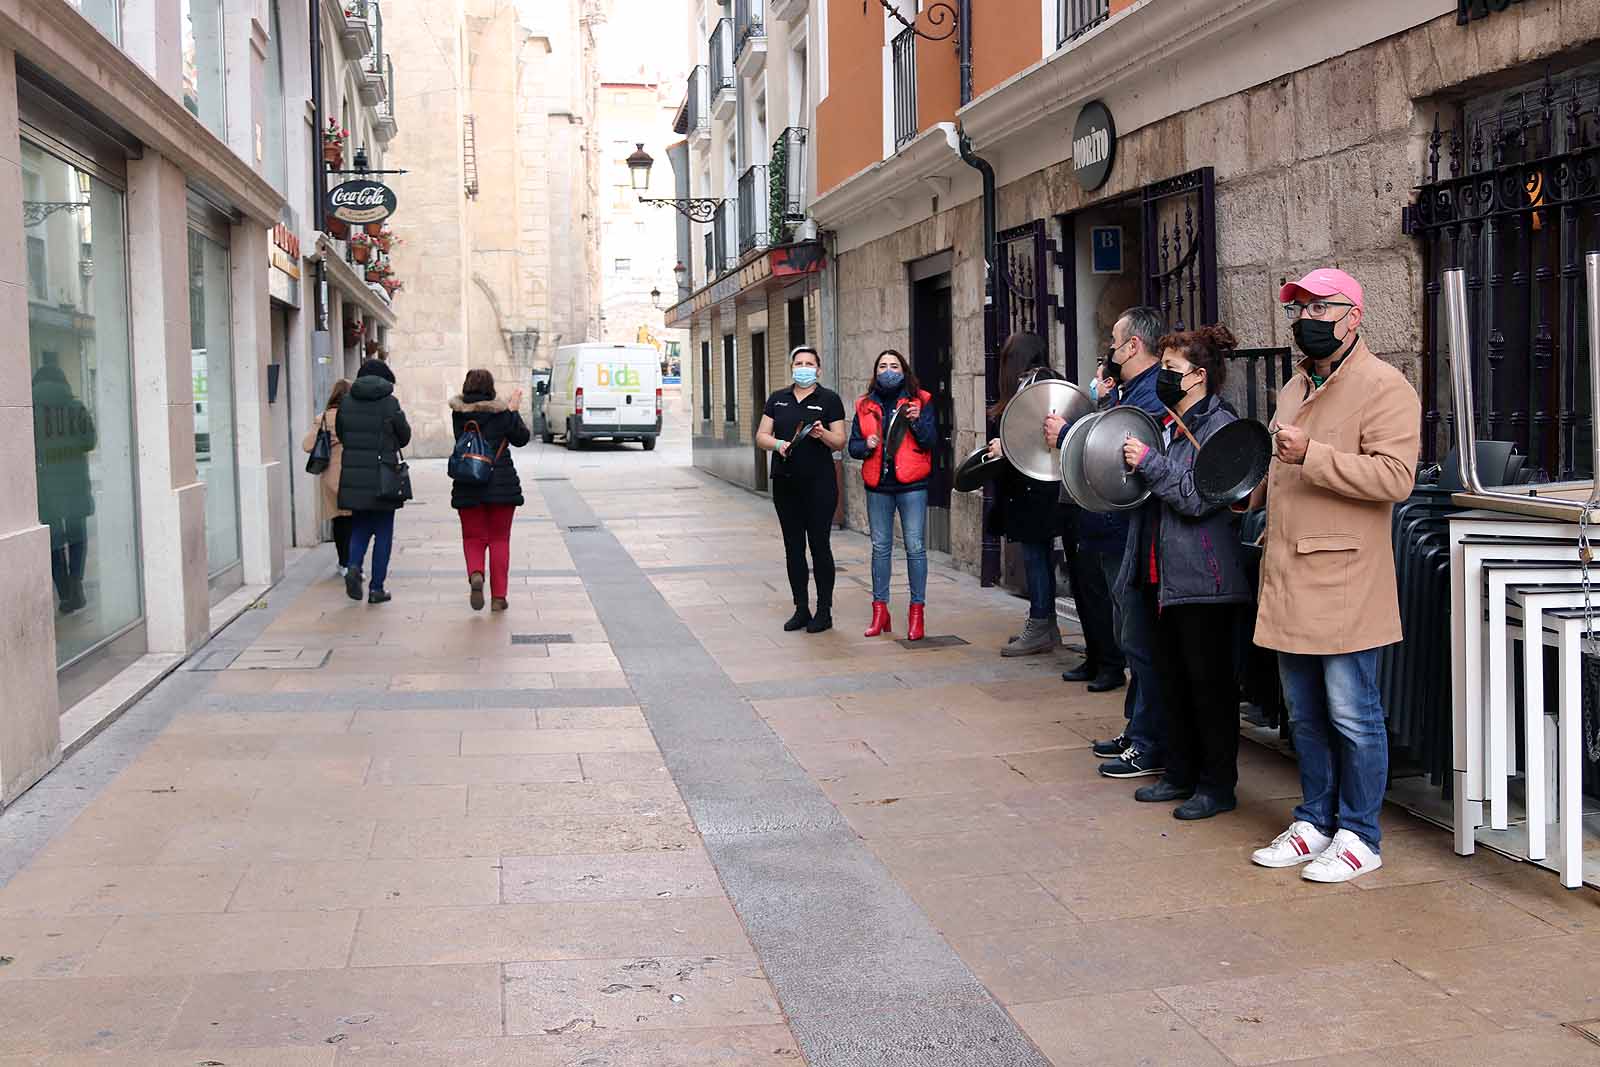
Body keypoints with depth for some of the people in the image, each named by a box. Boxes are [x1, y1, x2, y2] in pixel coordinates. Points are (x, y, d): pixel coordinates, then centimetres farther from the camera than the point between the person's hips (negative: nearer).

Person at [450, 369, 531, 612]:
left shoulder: (457, 414, -1)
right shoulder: (501, 413, -8)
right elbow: (521, 439, 4)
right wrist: (515, 411, 14)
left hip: (467, 486, 1)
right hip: (501, 485, -1)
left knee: (473, 537, 12)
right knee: (499, 539, 9)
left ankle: (475, 574, -18)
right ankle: (498, 596, 6)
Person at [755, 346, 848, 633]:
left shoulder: (829, 399, 0)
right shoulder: (778, 399, 12)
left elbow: (840, 442, -3)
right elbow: (761, 436, 9)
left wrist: (823, 434, -23)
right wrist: (777, 443, -11)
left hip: (819, 483, -4)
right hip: (785, 483, 4)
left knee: (819, 545, -2)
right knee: (793, 547, 7)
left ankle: (824, 611, 5)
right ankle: (801, 609, 16)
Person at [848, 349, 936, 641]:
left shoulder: (920, 400, 3)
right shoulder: (865, 405, 11)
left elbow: (931, 441, -3)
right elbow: (853, 446, 11)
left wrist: (917, 421, -20)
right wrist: (866, 446, -9)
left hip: (911, 485, -3)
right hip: (878, 486, 3)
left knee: (915, 547, -4)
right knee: (880, 547, 7)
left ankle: (916, 611, 2)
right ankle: (879, 610, 14)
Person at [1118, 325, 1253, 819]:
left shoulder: (1220, 427, -12)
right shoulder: (1168, 423, 13)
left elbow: (1197, 498, -21)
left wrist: (1148, 461, -17)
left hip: (1203, 579, -9)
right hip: (1164, 574, 9)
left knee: (1210, 681, 0)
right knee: (1171, 677, 14)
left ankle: (1217, 784, 10)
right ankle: (1180, 773, 25)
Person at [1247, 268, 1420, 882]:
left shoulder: (1383, 387, -9)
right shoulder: (1293, 390, 19)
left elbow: (1395, 477, -21)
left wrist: (1311, 455, -25)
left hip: (1344, 582, -8)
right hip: (1289, 583, 8)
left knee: (1351, 715, -1)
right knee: (1305, 715, 15)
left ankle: (1358, 837, 11)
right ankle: (1314, 823, 26)